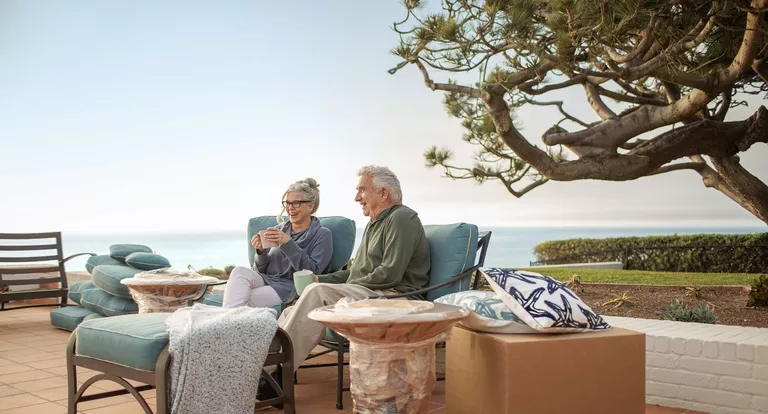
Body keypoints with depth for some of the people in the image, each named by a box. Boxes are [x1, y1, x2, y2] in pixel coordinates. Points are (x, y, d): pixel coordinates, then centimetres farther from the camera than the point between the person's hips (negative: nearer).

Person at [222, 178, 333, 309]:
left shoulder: (322, 234, 4)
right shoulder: (279, 229, 19)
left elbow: (313, 272, -11)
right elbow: (261, 270, 18)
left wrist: (288, 243, -18)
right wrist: (261, 251, -5)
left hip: (292, 288, -5)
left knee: (242, 301, -32)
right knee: (239, 271, -29)